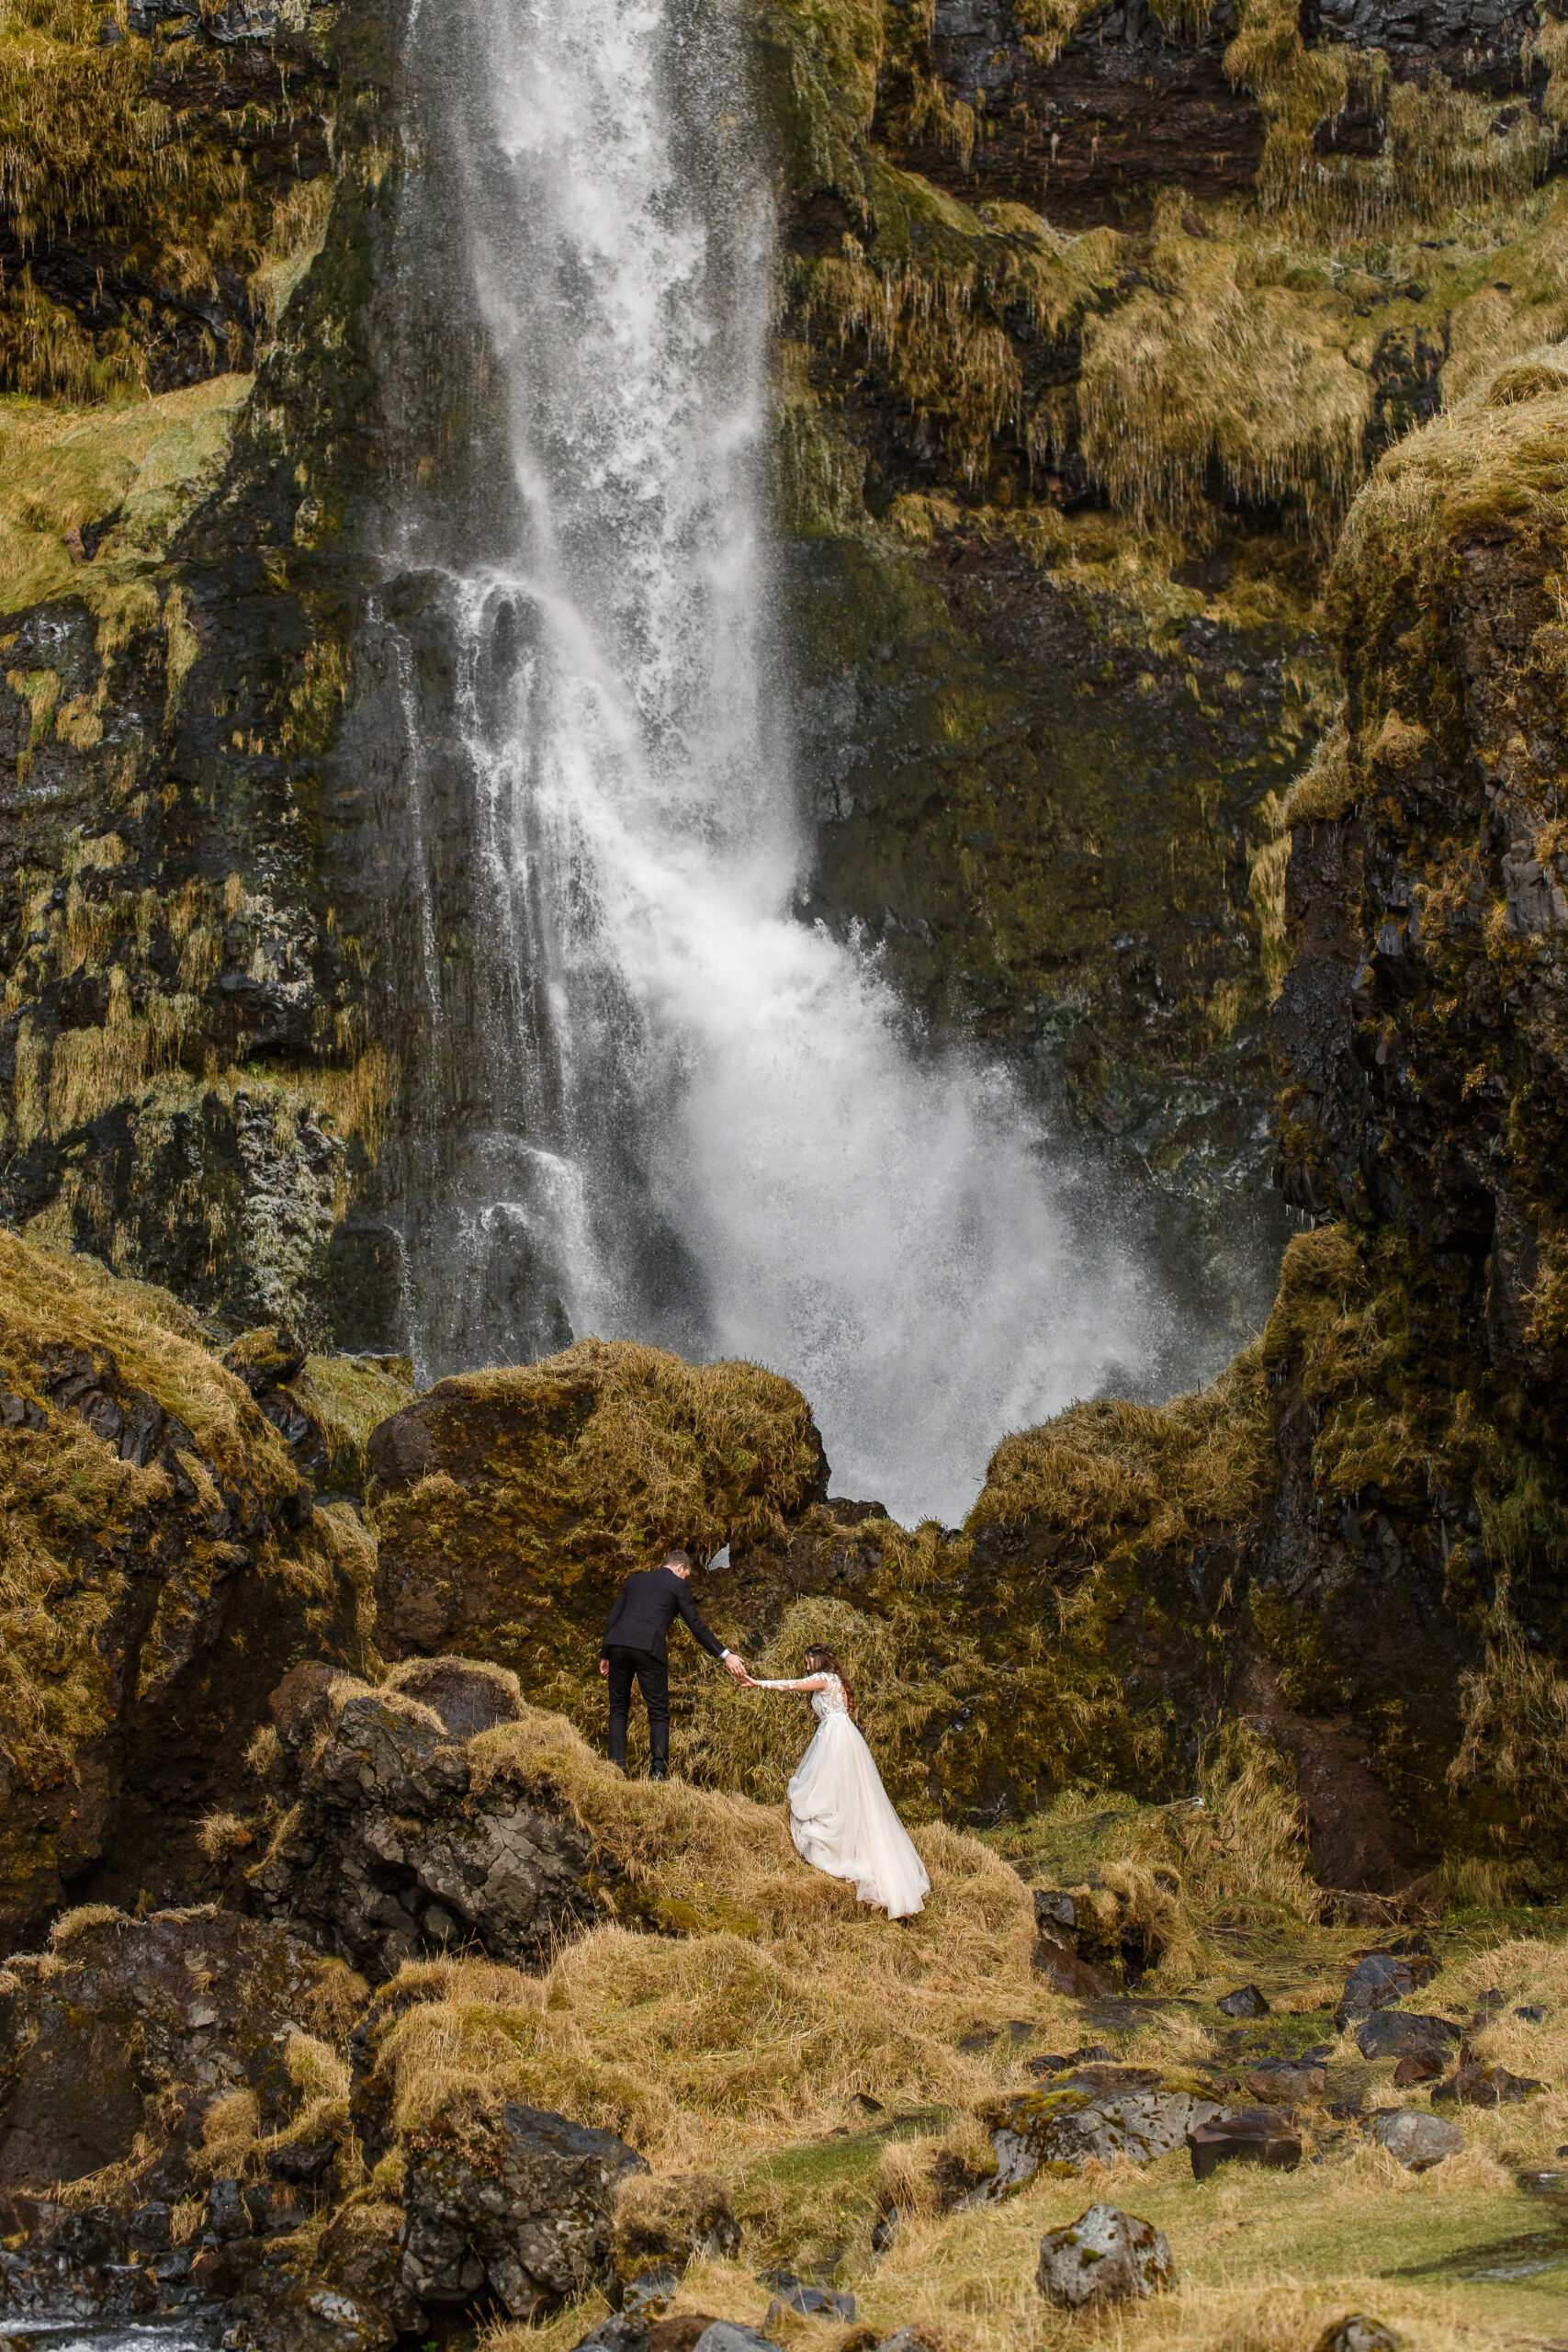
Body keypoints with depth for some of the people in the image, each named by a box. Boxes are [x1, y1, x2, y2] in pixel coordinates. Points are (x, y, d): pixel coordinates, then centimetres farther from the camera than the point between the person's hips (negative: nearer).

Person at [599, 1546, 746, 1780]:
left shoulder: (635, 1580, 25)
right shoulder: (676, 1585, 10)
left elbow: (613, 1617, 22)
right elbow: (696, 1625, 5)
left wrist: (605, 1655, 26)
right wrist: (726, 1655, 6)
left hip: (617, 1645, 4)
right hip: (649, 1647, -4)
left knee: (619, 1710, 12)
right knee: (658, 1713, 3)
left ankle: (617, 1767, 1)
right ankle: (659, 1772, -8)